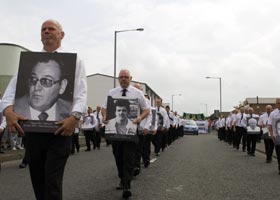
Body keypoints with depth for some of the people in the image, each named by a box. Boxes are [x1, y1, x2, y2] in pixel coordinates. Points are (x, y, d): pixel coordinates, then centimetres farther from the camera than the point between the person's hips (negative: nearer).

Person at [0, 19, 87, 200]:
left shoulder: (74, 61, 6)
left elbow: (81, 93, -5)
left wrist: (74, 117, -24)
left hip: (60, 127, -4)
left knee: (53, 182, -6)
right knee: (37, 180, 14)